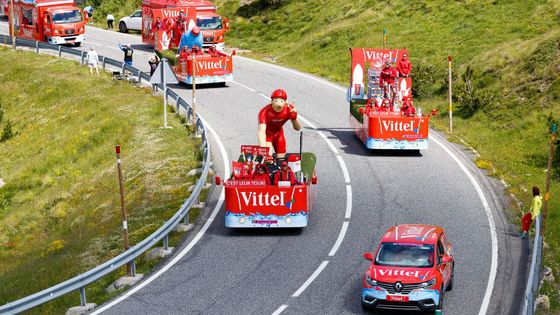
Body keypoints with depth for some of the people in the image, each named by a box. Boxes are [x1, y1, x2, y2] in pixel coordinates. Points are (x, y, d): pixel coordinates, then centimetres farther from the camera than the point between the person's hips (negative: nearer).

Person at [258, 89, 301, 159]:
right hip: (267, 134, -4)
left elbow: (297, 128, -19)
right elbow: (261, 131, -48)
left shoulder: (289, 109, -26)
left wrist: (294, 117, -42)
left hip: (278, 134, 4)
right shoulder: (265, 112, -38)